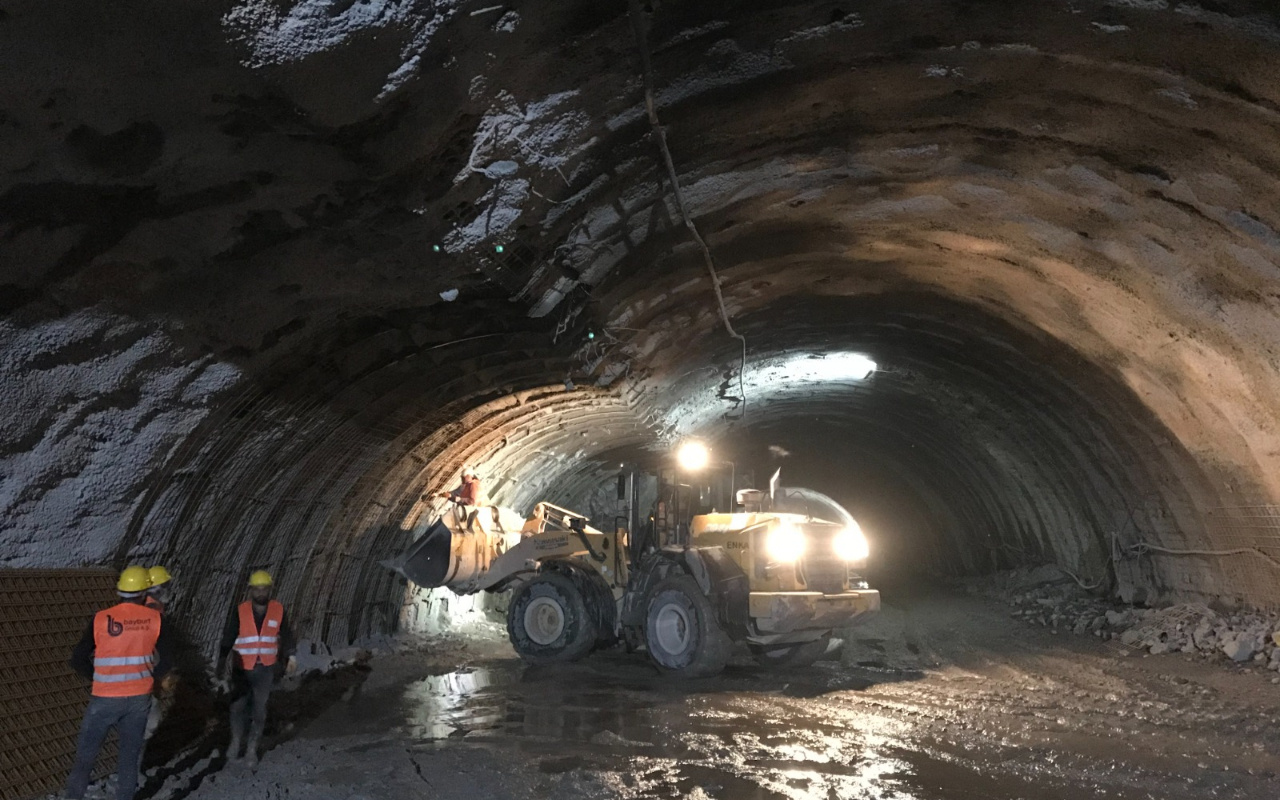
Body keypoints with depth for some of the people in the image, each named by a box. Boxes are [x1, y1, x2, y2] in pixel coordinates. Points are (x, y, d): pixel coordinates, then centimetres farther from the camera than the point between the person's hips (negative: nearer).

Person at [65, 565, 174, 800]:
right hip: (140, 697, 1)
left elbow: (78, 660, -5)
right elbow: (167, 659, -2)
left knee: (87, 749, 16)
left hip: (105, 698, -1)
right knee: (131, 752, 14)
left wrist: (98, 677, 10)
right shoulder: (154, 619, -6)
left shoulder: (100, 619, -9)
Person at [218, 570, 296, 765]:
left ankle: (252, 748, 20)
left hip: (265, 669, 1)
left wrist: (291, 657, 10)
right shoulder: (240, 611, -10)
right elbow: (228, 638, -7)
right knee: (238, 707, 7)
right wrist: (225, 661, -15)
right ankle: (236, 742, 32)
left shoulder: (278, 610, -5)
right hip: (242, 669, -1)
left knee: (259, 710, 5)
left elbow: (286, 635, 8)